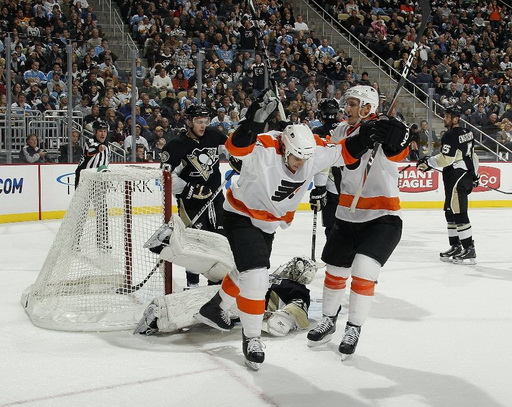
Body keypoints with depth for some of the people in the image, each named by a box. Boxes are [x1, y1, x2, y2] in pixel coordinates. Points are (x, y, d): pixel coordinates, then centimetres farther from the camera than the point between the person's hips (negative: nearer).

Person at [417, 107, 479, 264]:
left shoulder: (451, 135, -14)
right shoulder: (466, 133, 16)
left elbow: (446, 159, -20)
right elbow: (472, 155, 23)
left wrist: (427, 162, -8)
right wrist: (474, 174, 29)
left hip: (456, 177, -10)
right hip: (467, 174, 10)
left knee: (459, 213, -11)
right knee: (450, 212, 15)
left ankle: (469, 250, -12)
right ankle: (456, 247, 19)